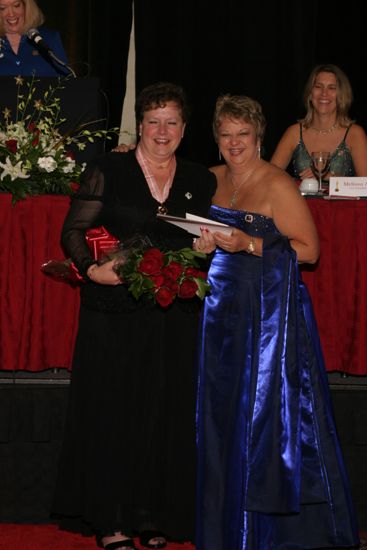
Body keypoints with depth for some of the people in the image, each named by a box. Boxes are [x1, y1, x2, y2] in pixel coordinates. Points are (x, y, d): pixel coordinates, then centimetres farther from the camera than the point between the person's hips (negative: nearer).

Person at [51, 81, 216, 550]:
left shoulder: (202, 181, 11)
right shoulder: (107, 170, 1)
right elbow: (73, 231, -2)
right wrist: (91, 268, -19)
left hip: (176, 317, 3)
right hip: (115, 313, -3)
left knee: (168, 416, 5)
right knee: (113, 411, 1)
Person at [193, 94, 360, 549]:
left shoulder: (278, 185, -10)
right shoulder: (212, 180, 10)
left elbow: (309, 249, -13)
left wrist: (249, 245, -20)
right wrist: (204, 244, 1)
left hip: (270, 310, -6)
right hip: (223, 307, 6)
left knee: (267, 410, -3)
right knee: (222, 411, 9)